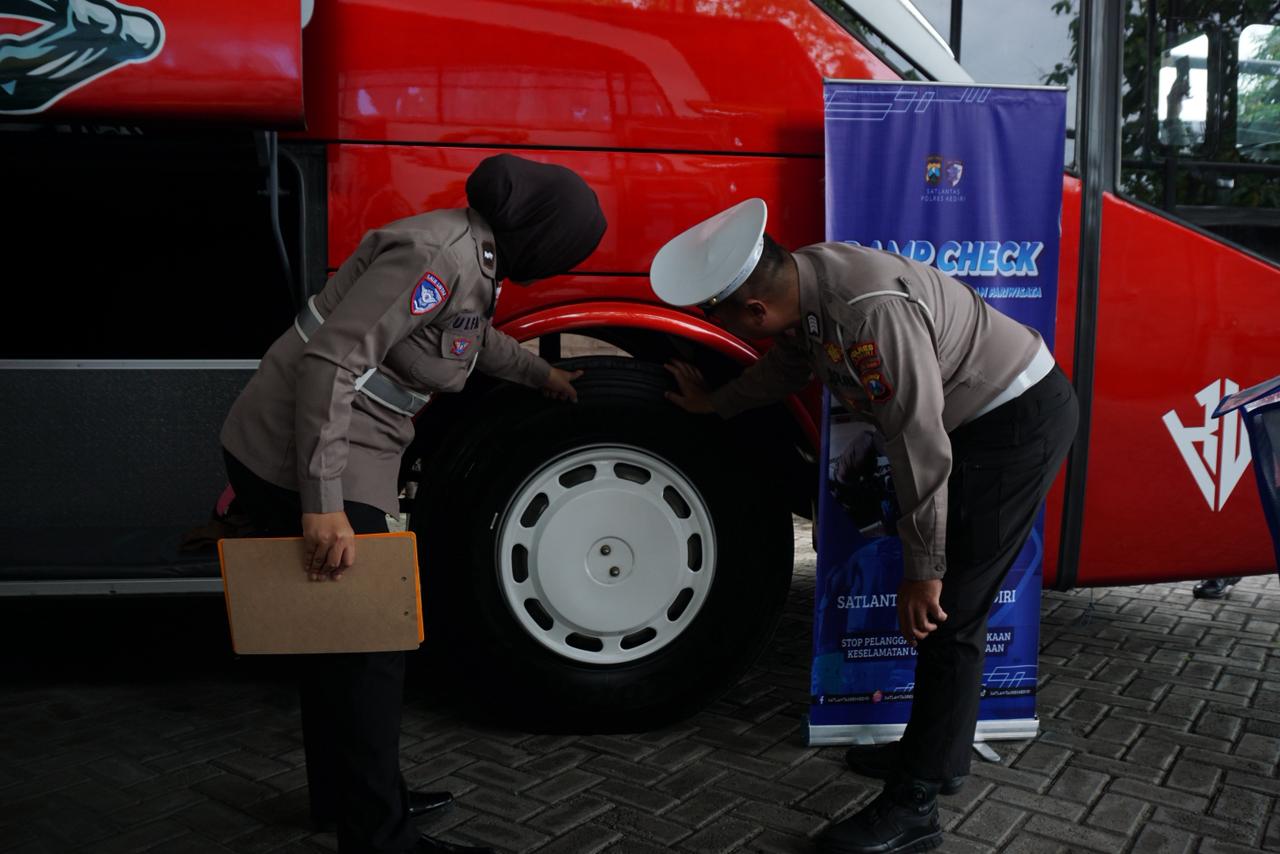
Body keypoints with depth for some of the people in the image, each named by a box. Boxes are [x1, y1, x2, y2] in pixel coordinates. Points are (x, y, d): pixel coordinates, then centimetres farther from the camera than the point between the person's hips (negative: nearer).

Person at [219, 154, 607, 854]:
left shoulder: (472, 257, 10)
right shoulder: (438, 256, -21)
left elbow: (473, 337, 32)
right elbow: (331, 358, -28)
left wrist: (541, 374, 47)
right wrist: (323, 505, -31)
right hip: (303, 464, -10)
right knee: (365, 646, -3)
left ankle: (341, 793, 37)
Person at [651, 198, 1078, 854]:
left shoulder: (873, 311, -34)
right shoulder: (800, 286, -5)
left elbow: (919, 444, -29)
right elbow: (787, 368, 17)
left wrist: (923, 569, -20)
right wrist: (715, 404, 30)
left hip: (1018, 419, -9)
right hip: (975, 415, 9)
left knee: (947, 614, -7)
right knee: (941, 603, 15)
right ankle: (937, 750, 32)